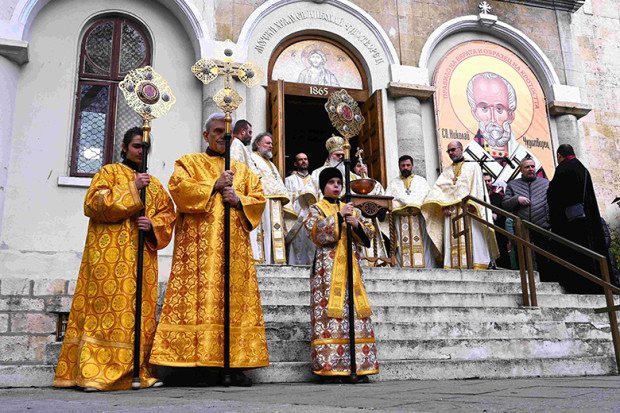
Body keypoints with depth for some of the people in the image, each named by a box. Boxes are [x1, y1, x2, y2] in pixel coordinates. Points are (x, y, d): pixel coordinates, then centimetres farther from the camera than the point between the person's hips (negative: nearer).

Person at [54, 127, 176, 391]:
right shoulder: (109, 172, 10)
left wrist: (153, 225, -7)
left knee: (141, 308, -1)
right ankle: (94, 373, -12)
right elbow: (94, 203, -5)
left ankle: (139, 371, 1)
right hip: (109, 253, -4)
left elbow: (168, 213, 15)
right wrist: (131, 188, -10)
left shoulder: (154, 184, 23)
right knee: (105, 306, -12)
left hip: (143, 255, 5)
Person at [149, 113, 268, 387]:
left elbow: (259, 200, 14)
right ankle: (193, 356, -10)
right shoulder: (189, 163, 14)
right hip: (199, 244, -3)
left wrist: (238, 200, -5)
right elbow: (178, 187, -4)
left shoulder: (243, 170, 23)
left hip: (235, 245, 3)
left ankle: (235, 364, -2)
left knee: (235, 300, -3)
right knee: (198, 297, -13)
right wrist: (214, 185, -8)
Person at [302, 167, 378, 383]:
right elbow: (315, 230, -9)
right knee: (329, 312, -11)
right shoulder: (316, 209, 10)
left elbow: (368, 234, 13)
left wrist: (356, 224, -7)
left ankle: (359, 367, 0)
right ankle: (330, 367, -10)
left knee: (356, 312, -2)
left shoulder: (352, 210, 22)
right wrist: (339, 217, -12)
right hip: (327, 266, -4)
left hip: (351, 267, 4)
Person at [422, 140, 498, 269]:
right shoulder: (447, 171, 24)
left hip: (468, 210, -3)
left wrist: (471, 204, -14)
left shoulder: (473, 166, 15)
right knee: (453, 242, -6)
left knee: (472, 238, -12)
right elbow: (438, 189, 11)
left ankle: (476, 265, -14)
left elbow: (477, 186, 1)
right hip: (451, 211, 3)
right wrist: (443, 206, -7)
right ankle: (453, 266, -10)